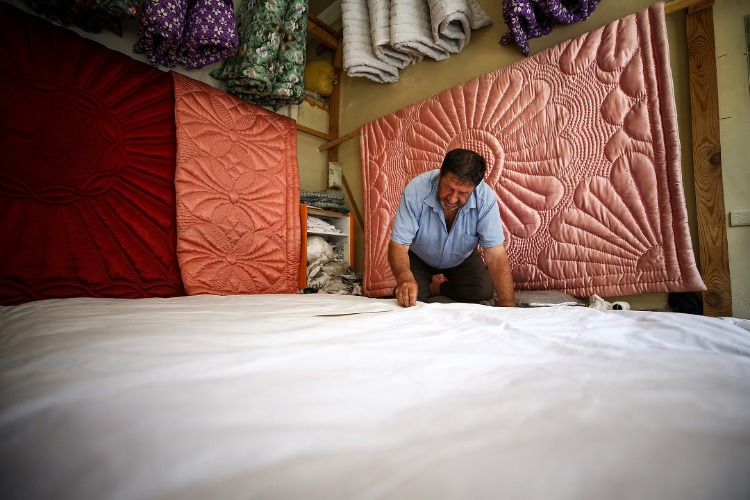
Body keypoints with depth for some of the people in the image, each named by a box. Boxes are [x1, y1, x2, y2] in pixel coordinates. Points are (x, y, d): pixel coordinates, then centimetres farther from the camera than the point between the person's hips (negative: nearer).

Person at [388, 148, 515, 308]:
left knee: (484, 292, -17)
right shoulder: (415, 191, -34)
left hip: (463, 258, 2)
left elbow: (496, 254, -30)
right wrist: (404, 278, -54)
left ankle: (437, 288, 11)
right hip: (419, 258, -1)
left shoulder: (486, 199, -31)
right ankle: (425, 285, 17)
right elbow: (398, 244, -33)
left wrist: (507, 304, -41)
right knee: (408, 299, -19)